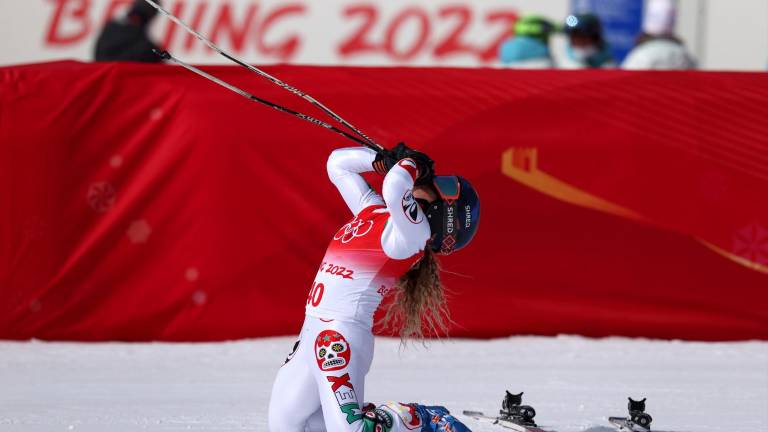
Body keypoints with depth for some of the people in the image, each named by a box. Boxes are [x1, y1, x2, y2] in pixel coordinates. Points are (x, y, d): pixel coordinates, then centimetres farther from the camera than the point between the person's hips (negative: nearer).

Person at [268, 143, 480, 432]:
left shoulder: (415, 227, -9)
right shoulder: (373, 208, 16)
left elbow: (394, 190, -29)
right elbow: (337, 163, 28)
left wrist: (410, 164, -8)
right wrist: (386, 160, 13)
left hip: (341, 332, -9)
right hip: (312, 330, 9)